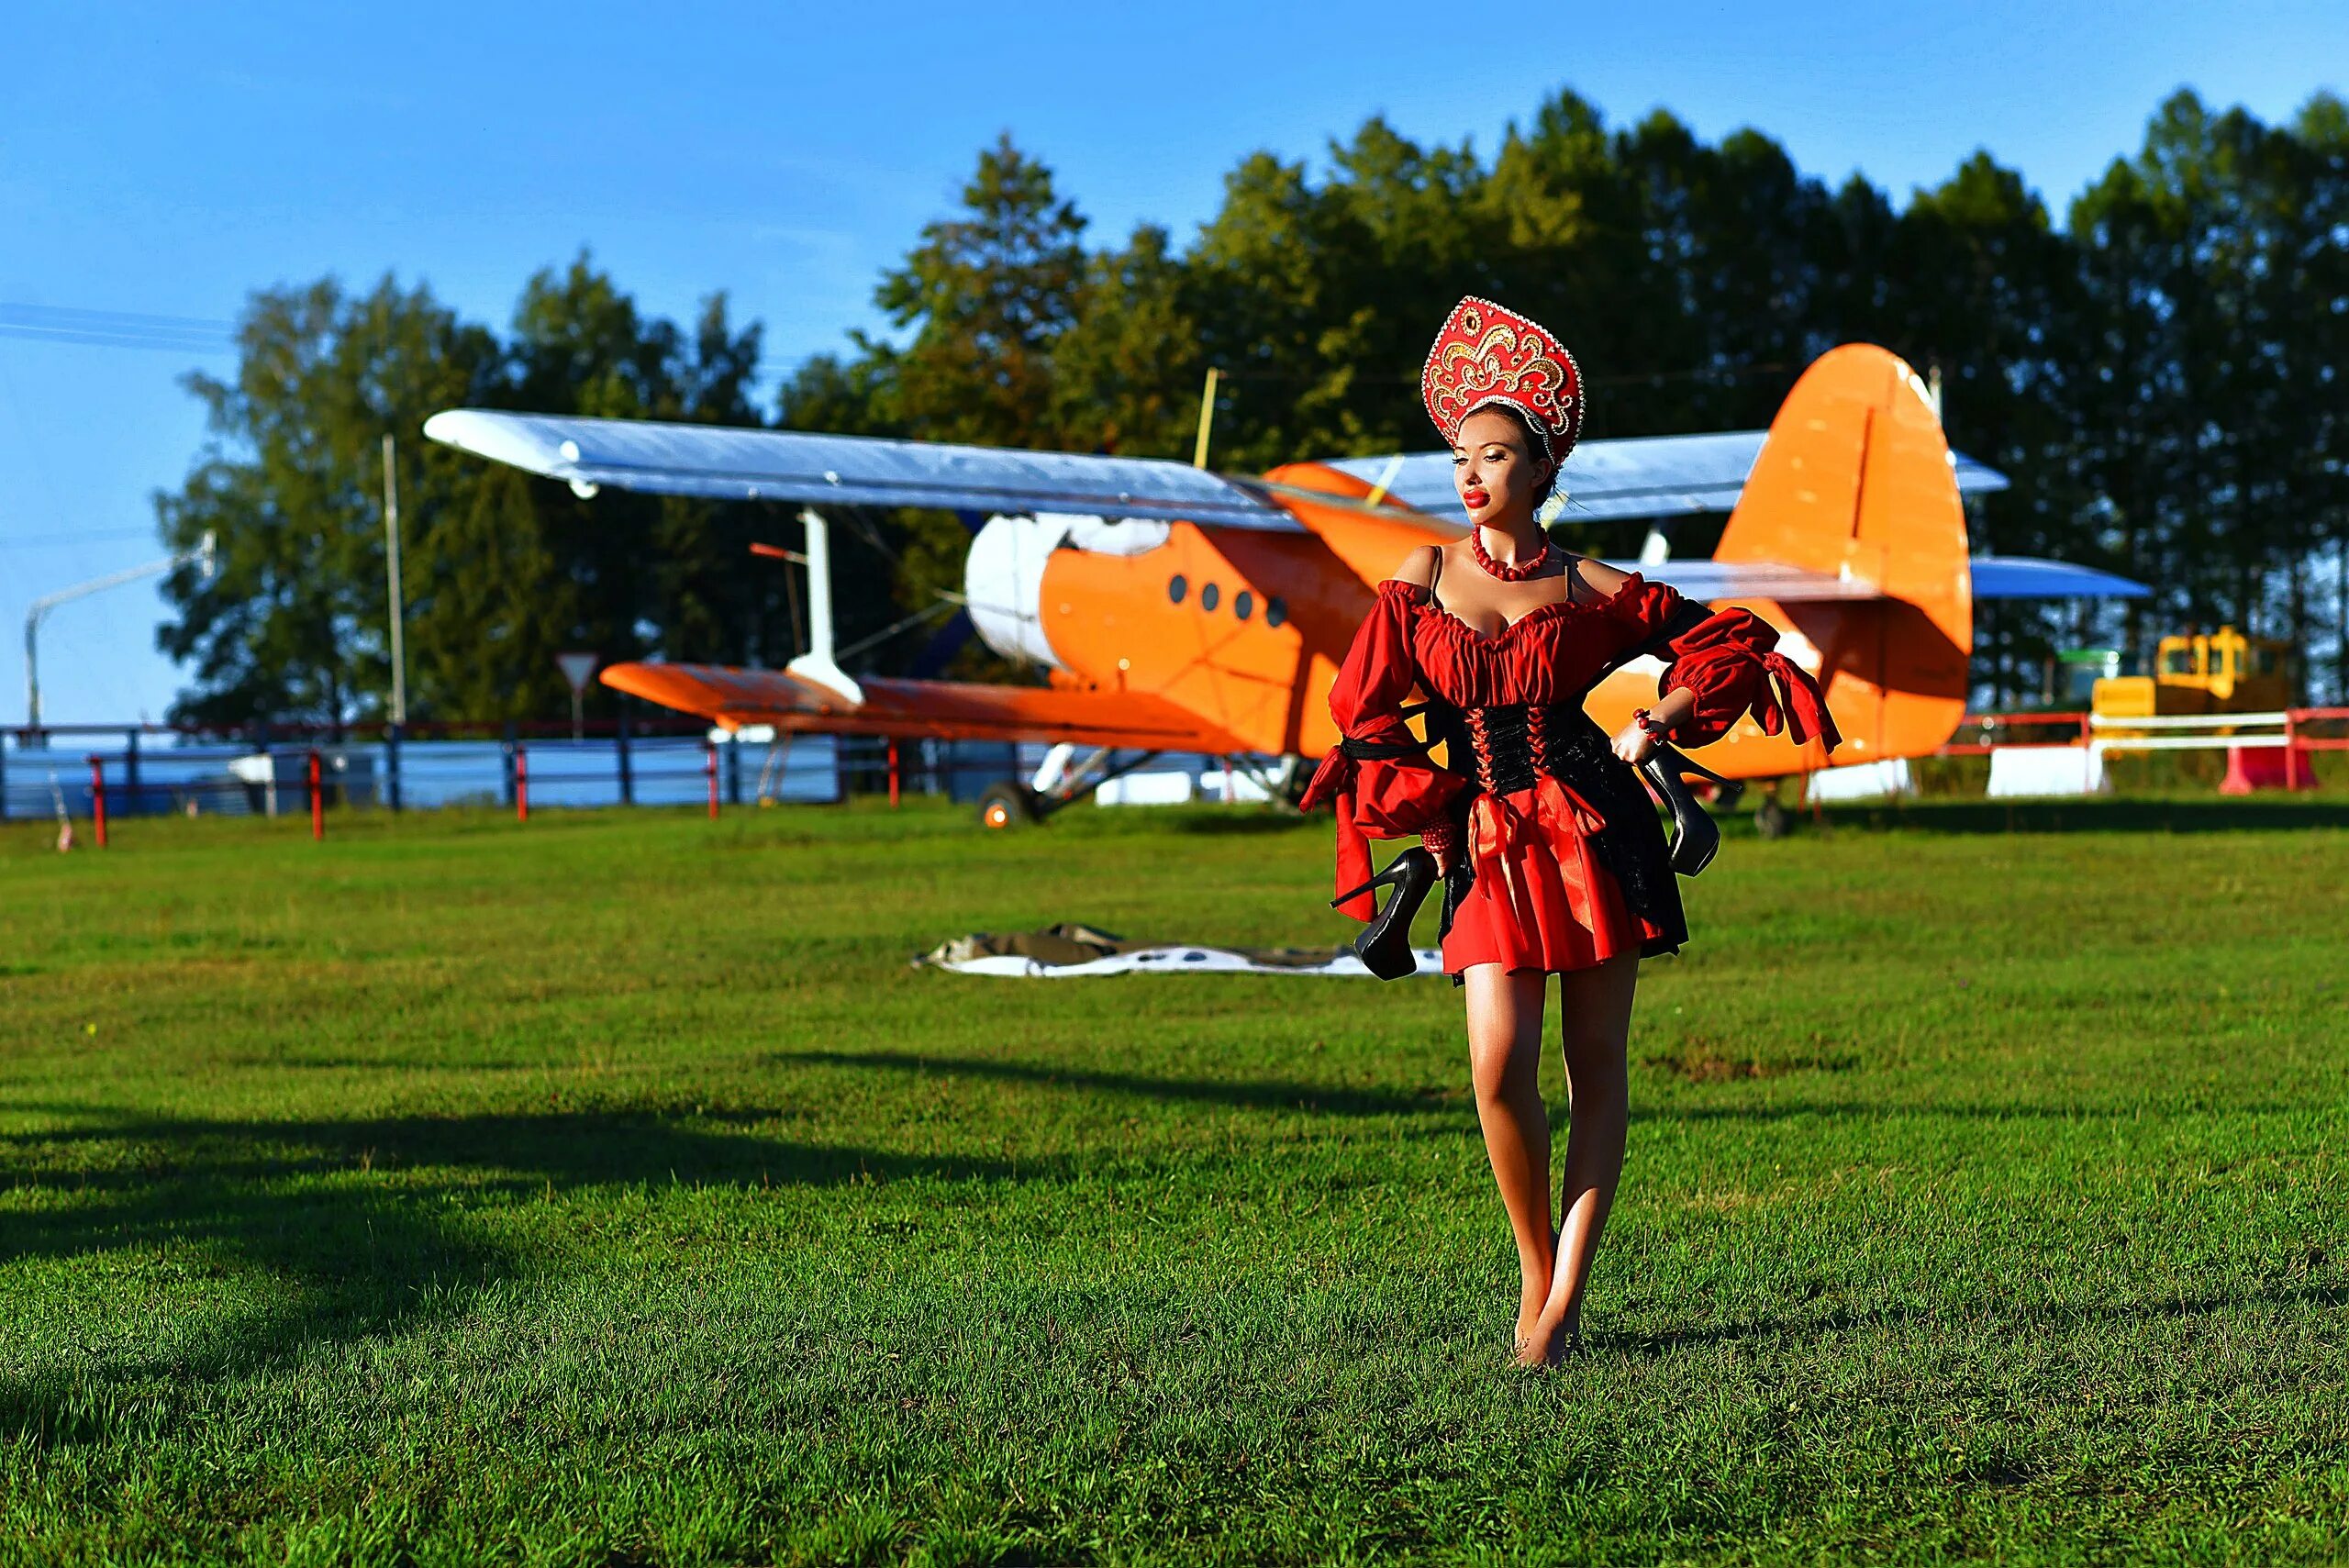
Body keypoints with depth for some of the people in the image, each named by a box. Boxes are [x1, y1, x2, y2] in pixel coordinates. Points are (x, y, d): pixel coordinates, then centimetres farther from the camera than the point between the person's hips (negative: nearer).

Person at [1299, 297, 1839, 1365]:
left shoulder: (1589, 590, 5)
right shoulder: (1422, 580, 6)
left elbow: (1725, 641, 13)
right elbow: (1364, 713, 8)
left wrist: (1654, 725, 2)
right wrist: (1430, 814, 2)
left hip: (1594, 829, 0)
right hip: (1487, 843, 0)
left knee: (1596, 1066, -1)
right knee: (1499, 1068, -12)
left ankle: (1566, 1299, 5)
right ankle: (1534, 1269, 10)